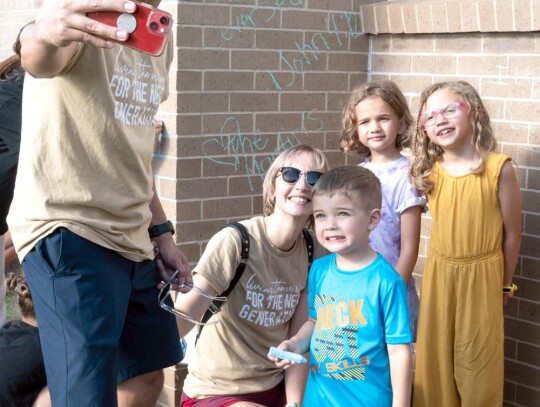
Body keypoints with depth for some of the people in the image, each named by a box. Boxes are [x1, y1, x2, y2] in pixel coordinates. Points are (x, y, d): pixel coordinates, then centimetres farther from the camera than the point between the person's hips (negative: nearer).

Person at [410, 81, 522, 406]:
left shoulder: (498, 168, -15)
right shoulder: (429, 172, -3)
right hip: (438, 274, 4)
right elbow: (442, 226, 7)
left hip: (482, 277, -3)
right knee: (435, 359, 15)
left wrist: (505, 284, 1)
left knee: (478, 363, 10)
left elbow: (512, 233, -7)